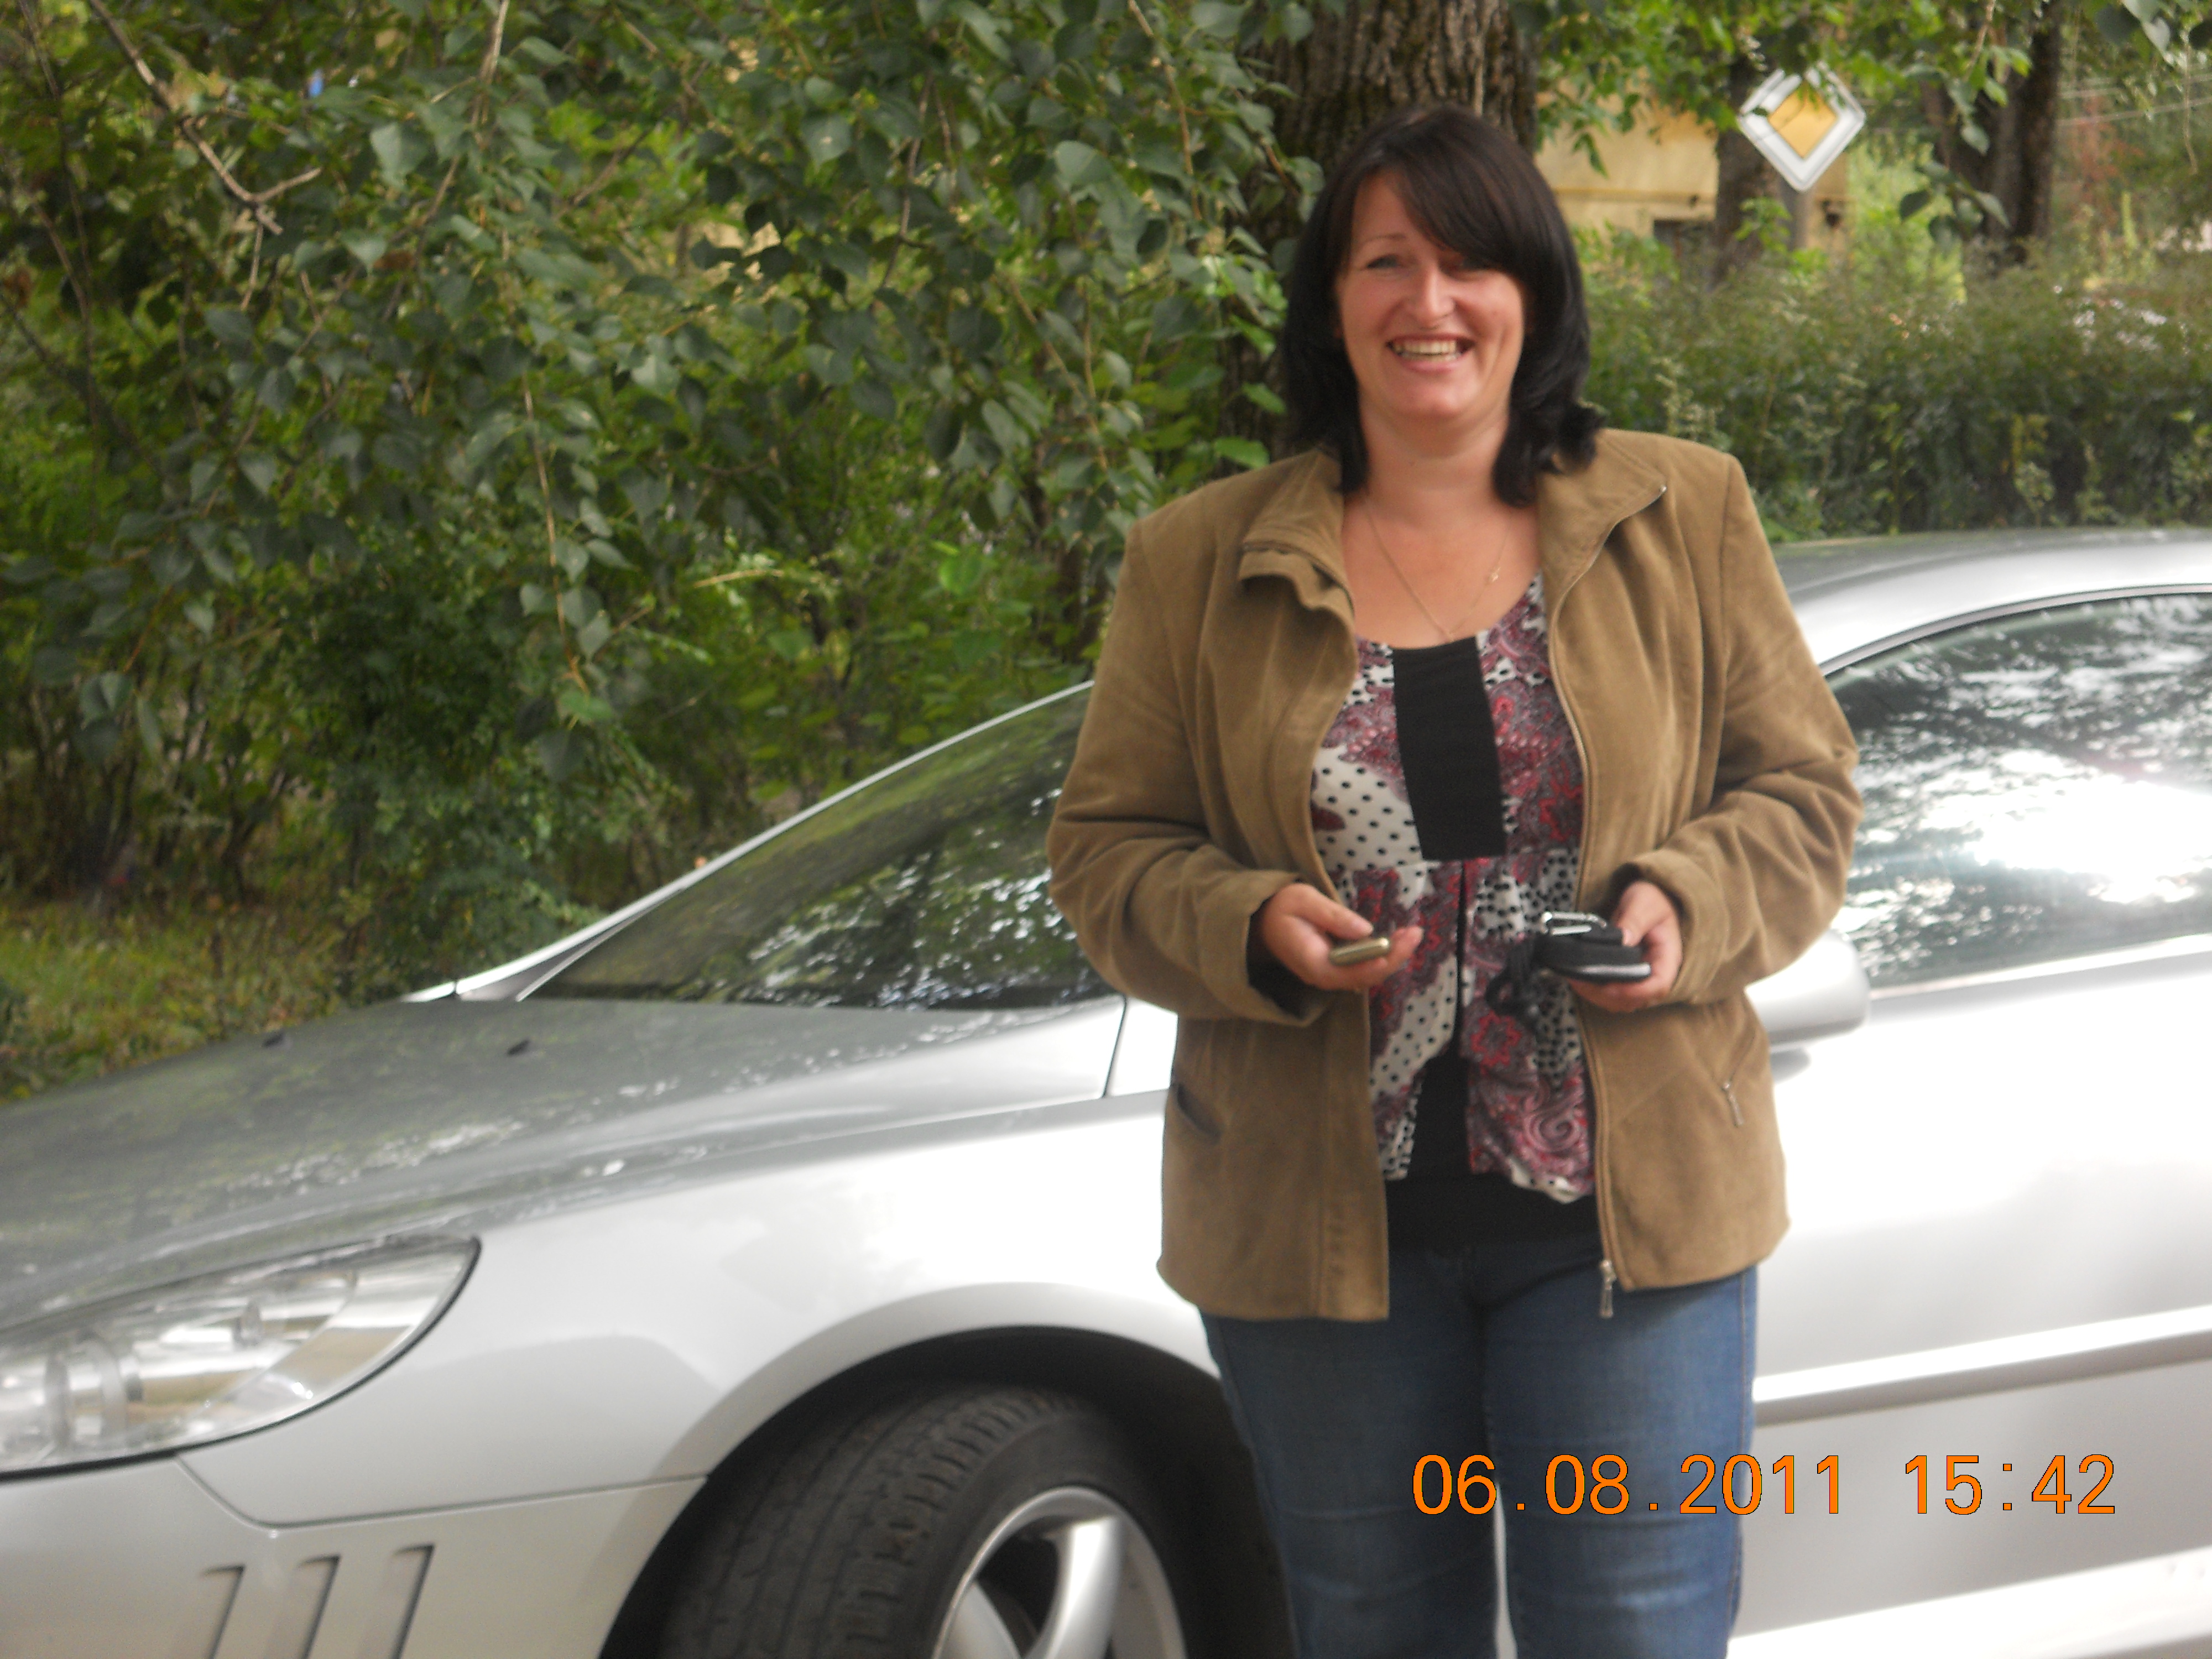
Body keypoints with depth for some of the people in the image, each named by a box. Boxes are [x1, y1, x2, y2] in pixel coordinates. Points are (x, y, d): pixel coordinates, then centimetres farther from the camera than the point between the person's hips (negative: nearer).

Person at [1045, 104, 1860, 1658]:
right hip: (1318, 1221, 1)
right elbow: (1108, 846, 6)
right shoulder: (1201, 563, 4)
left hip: (1624, 1203, -1)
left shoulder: (1683, 515, 4)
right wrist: (1251, 928, -15)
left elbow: (1805, 791, 6)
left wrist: (1686, 906, -14)